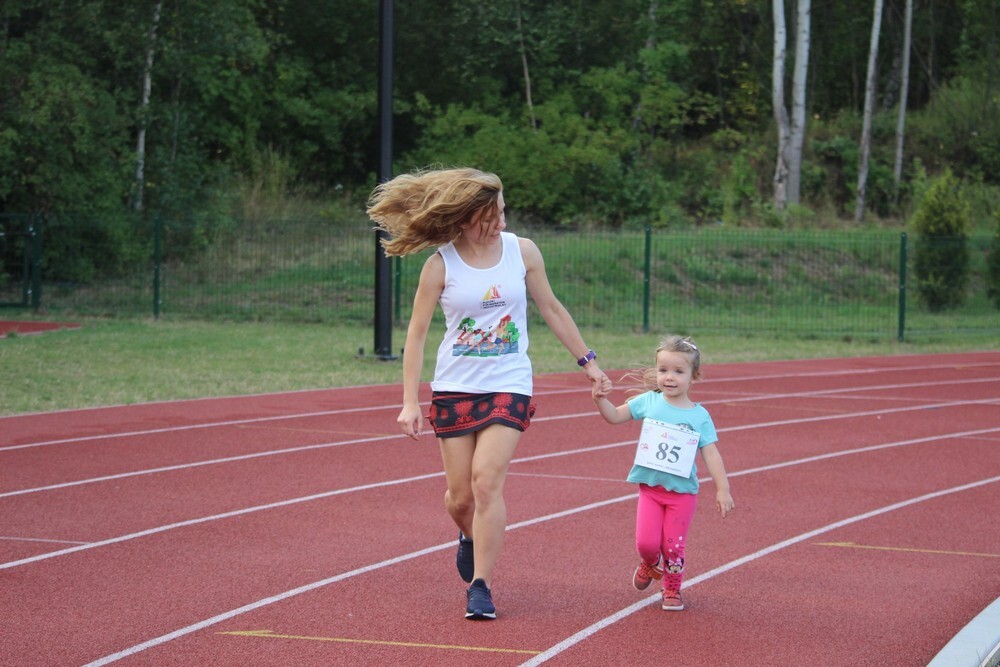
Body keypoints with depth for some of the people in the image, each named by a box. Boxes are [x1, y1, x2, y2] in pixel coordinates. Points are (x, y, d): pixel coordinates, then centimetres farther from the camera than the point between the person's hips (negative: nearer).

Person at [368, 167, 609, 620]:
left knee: (486, 481, -16)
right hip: (454, 387, 0)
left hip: (509, 386, 0)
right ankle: (470, 538, 41)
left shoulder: (521, 251, -1)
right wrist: (409, 402, -9)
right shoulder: (440, 265, -7)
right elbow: (417, 332, -4)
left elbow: (551, 308, 11)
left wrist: (587, 361, 14)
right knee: (459, 495, 5)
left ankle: (480, 586, -8)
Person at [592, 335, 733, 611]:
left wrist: (723, 490, -9)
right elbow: (615, 416, 6)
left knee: (673, 546, -1)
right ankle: (650, 564, 28)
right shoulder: (648, 401, -2)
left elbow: (711, 454, -4)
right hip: (650, 487, 1)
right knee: (646, 542, -8)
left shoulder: (700, 416, -5)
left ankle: (672, 591, 23)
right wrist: (601, 399, -13)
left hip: (683, 492, -1)